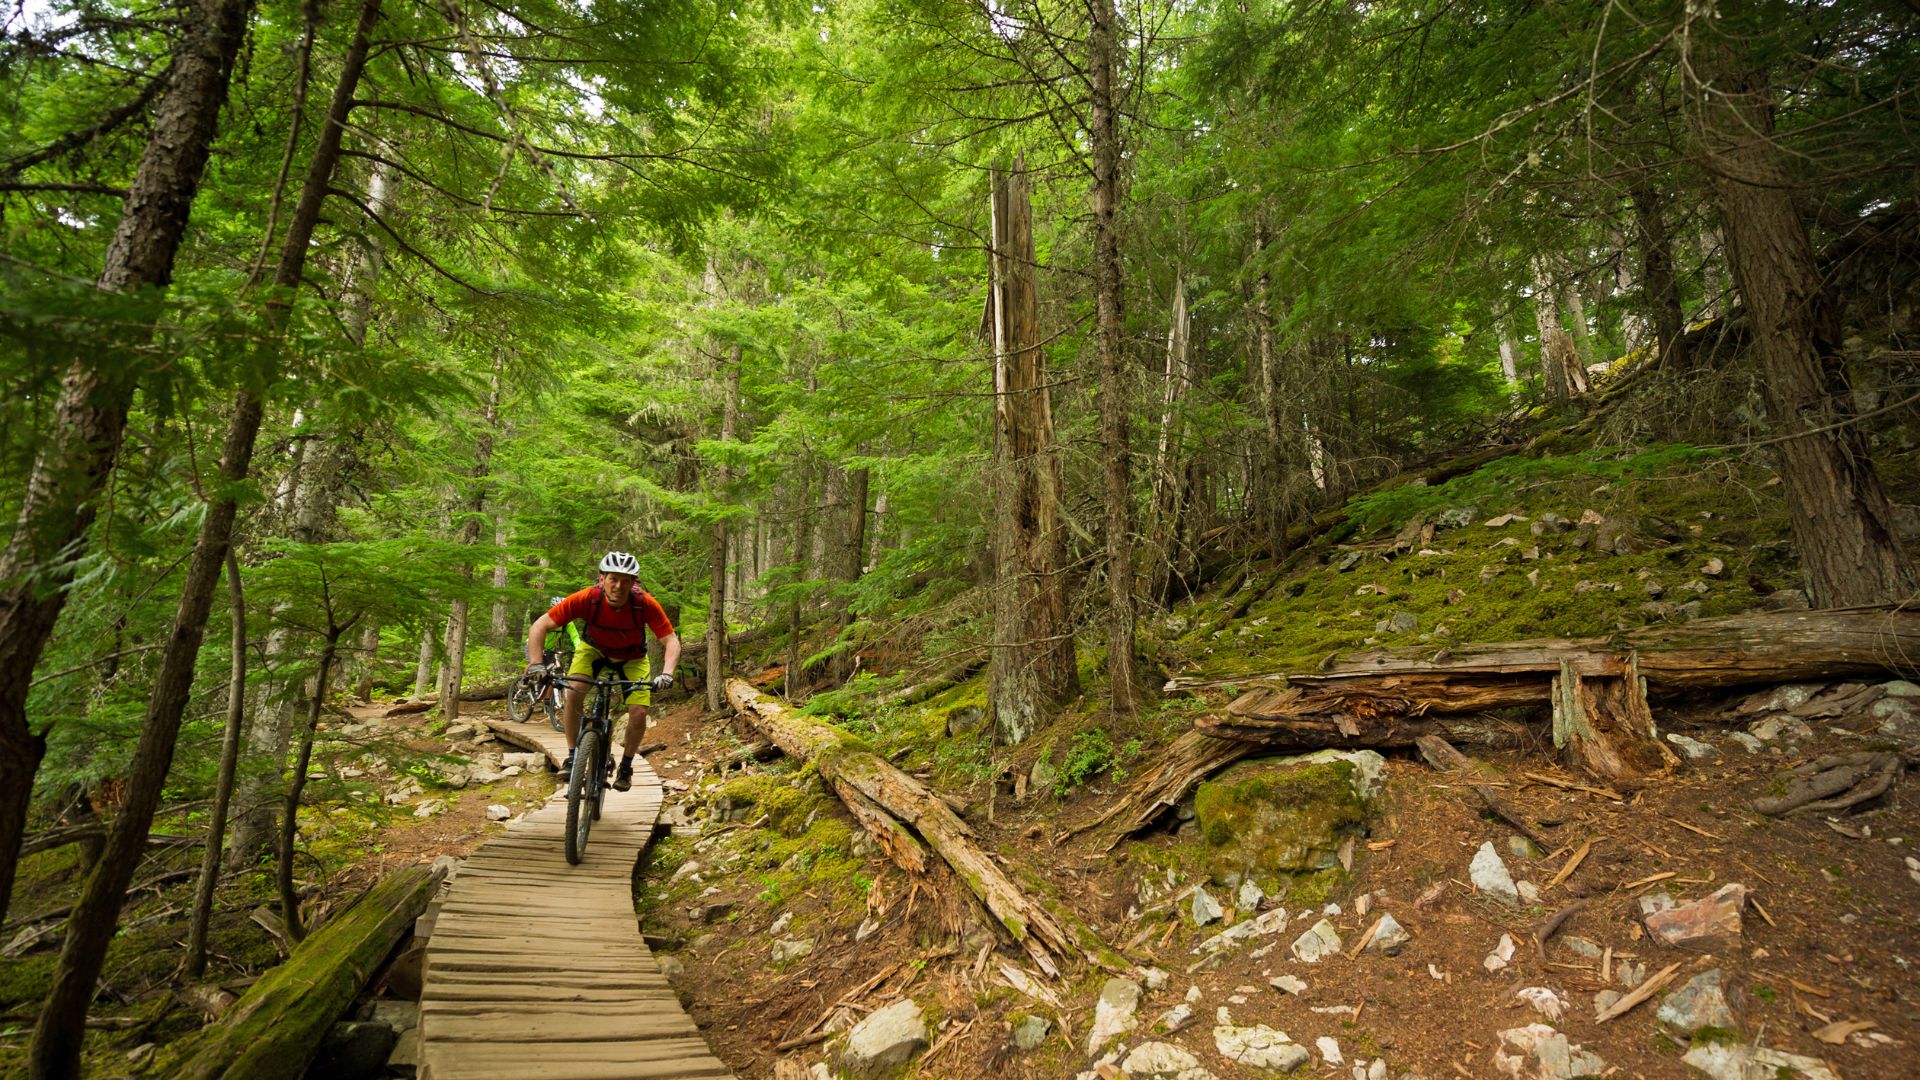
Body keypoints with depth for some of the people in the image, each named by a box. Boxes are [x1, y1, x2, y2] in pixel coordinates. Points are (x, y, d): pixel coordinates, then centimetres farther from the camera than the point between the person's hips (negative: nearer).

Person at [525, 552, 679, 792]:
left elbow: (671, 640, -30)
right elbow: (540, 626, -29)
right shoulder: (587, 599, -33)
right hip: (593, 648, 0)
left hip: (632, 657, 0)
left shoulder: (645, 604, -34)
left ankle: (626, 766, 11)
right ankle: (572, 756, -6)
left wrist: (667, 673, -47)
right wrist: (535, 664, -41)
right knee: (573, 693, -26)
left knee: (639, 712, -15)